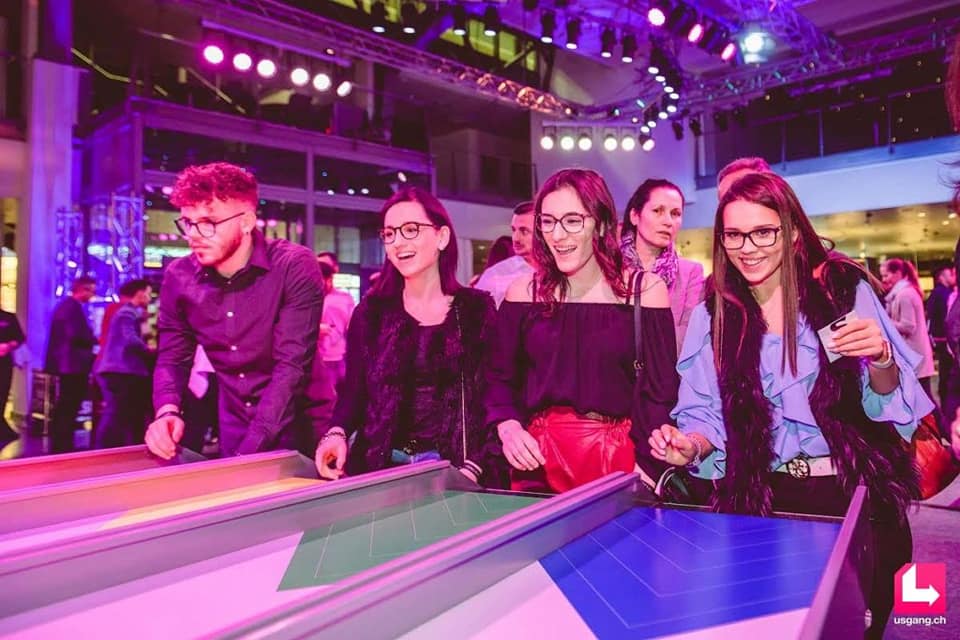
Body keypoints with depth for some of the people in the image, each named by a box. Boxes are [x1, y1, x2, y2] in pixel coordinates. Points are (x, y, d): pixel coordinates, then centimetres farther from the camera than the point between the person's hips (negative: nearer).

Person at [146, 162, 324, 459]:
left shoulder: (295, 267, -18)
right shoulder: (179, 277, -4)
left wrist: (246, 454, -29)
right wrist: (167, 412, -17)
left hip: (296, 433, -3)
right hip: (231, 432, 4)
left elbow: (292, 365, -23)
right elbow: (172, 359, 4)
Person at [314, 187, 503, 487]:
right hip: (383, 464, 1)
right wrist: (337, 433, -15)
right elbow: (353, 391, 5)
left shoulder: (478, 309, 2)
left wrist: (474, 467, -12)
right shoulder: (371, 312, 7)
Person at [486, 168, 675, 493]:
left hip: (618, 458, -1)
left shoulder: (644, 290, -5)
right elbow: (500, 379, 7)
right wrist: (508, 427, -11)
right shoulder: (523, 292, 1)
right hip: (537, 459, 2)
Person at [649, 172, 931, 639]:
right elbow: (709, 415, 1)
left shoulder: (843, 288, -5)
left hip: (857, 495, -1)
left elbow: (885, 400, -1)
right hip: (764, 500, 1)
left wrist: (881, 359, -21)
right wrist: (691, 446, -19)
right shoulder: (712, 315, -1)